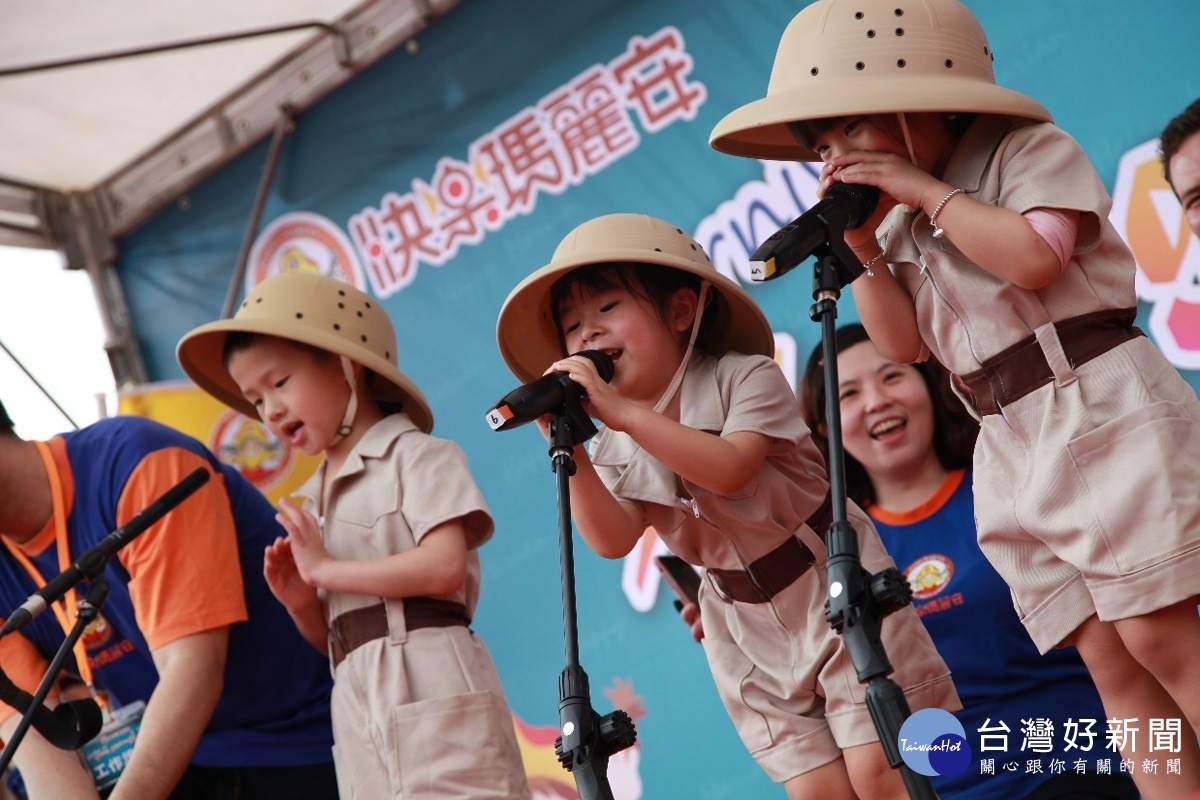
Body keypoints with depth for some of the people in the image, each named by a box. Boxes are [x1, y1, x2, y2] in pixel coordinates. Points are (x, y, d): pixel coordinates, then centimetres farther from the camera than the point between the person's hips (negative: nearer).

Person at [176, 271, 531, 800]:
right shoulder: (312, 503, 21)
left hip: (430, 690, -7)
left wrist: (324, 569, -9)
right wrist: (301, 604, 1)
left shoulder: (417, 457, 0)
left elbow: (445, 567, -17)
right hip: (360, 706, 7)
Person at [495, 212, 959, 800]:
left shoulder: (745, 376, -12)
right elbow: (613, 541, -15)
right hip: (748, 629, 4)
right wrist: (571, 453, -27)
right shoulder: (617, 450, 2)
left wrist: (624, 411, -34)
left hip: (832, 587, -4)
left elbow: (730, 468, -30)